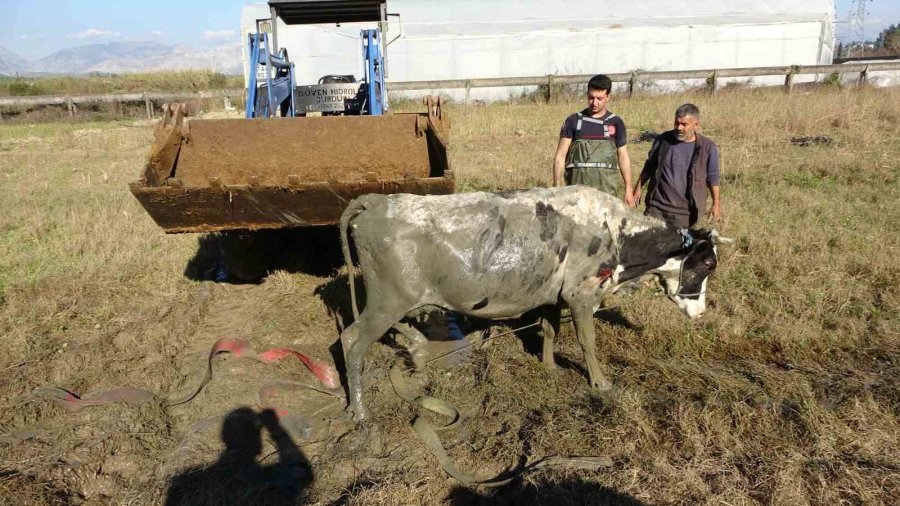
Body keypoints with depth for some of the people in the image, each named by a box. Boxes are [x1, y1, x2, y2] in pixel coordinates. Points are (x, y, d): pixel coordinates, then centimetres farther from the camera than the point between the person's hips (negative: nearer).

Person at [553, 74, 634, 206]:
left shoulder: (616, 123, 9)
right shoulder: (573, 121, 5)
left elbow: (623, 157, 12)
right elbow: (560, 155, 3)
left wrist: (628, 189, 7)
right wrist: (557, 187, -4)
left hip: (607, 186, 1)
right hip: (578, 183, -1)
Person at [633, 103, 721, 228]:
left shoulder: (708, 147, -5)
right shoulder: (662, 140, -1)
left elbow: (712, 177, 4)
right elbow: (649, 166, 11)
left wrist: (716, 203, 4)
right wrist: (638, 188, 12)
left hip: (686, 212, -1)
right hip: (657, 207, 2)